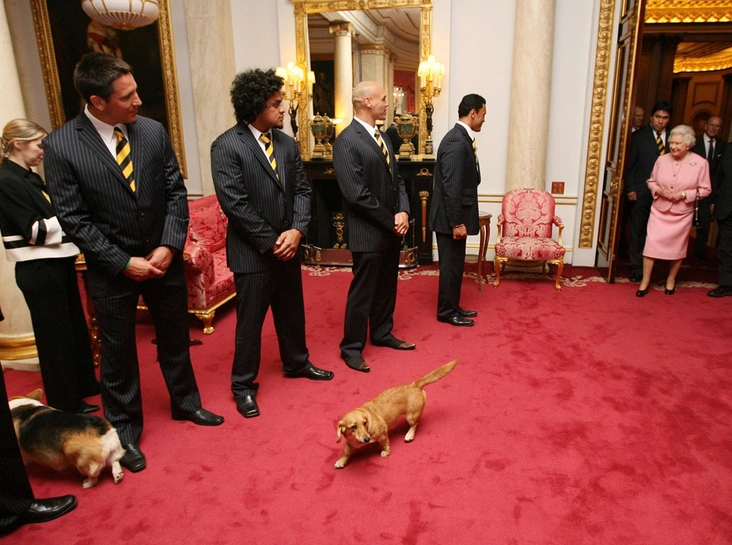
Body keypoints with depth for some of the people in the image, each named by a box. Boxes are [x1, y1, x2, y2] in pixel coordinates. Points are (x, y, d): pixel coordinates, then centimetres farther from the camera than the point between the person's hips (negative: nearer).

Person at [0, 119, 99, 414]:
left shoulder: (30, 177, 11)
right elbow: (34, 230, -18)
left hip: (58, 263, 9)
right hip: (38, 270, -9)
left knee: (76, 327, 20)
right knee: (54, 335, 3)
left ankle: (83, 387, 38)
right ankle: (66, 405, 19)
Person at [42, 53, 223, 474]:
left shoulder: (153, 131, -5)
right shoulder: (61, 145, -13)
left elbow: (176, 191, -1)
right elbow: (75, 219, -11)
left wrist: (169, 247, -11)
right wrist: (125, 263, -15)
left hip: (164, 257, 3)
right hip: (112, 267, -2)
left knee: (175, 339, 18)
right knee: (118, 352, 12)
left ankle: (186, 403, 41)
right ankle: (125, 430, 32)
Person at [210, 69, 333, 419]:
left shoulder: (287, 143, 6)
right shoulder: (226, 146, -13)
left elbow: (302, 189, 6)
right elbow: (234, 203, -18)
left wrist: (296, 230, -10)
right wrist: (271, 241, -16)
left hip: (288, 247, 6)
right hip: (252, 253, -6)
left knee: (292, 312, 20)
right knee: (250, 321, 6)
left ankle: (297, 363, 42)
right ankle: (243, 385, 24)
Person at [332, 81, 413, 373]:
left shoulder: (382, 137, 12)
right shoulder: (347, 141, -15)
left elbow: (397, 179, 14)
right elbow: (356, 194, -21)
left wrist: (403, 211, -3)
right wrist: (391, 221, -14)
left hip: (392, 229, 8)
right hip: (368, 232, -8)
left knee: (387, 287, 18)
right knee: (362, 291, 3)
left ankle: (382, 333, 36)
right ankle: (351, 347, 18)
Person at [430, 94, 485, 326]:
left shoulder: (461, 138, 12)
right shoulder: (457, 141, -20)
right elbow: (451, 187, -24)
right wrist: (457, 223, -22)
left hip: (456, 215, 10)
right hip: (451, 218, -10)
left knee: (455, 264, 18)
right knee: (451, 265, 2)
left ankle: (452, 307, 30)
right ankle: (446, 312, 15)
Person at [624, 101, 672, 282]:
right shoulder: (639, 136, 2)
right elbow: (630, 164, 1)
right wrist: (630, 188, -5)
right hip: (641, 192, -2)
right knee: (638, 231, 4)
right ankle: (637, 269, 14)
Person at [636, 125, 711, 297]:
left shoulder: (701, 163, -8)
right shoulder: (662, 160, -2)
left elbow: (705, 189, -4)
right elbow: (651, 181, 10)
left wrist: (684, 194, -18)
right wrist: (658, 190, -11)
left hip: (682, 214, -1)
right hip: (659, 210, 1)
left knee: (677, 247, 11)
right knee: (651, 243, -5)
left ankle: (671, 279, 30)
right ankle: (645, 281, 5)